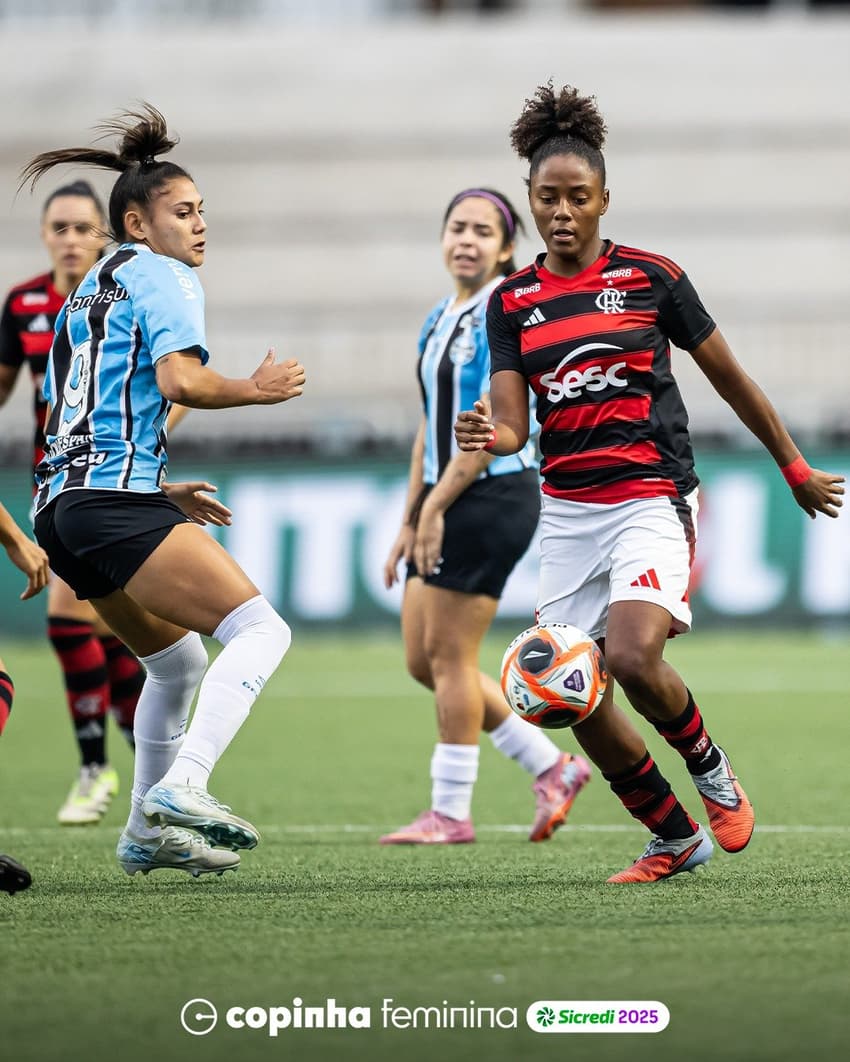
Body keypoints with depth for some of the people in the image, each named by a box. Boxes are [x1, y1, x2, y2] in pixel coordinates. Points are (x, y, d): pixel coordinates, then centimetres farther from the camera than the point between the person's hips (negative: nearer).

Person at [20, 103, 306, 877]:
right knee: (260, 630, -16)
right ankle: (182, 788, -30)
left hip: (66, 503, 10)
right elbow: (179, 381, -18)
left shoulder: (89, 291, 25)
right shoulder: (161, 277, -2)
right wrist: (257, 389, -3)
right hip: (114, 502, -10)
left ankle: (148, 830, 27)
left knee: (179, 662, 25)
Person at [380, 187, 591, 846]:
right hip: (446, 501, 9)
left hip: (495, 494, -9)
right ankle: (552, 768, 17)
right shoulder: (439, 322, 15)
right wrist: (410, 523, 17)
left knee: (449, 654, -6)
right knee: (423, 661, 8)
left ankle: (451, 813, 3)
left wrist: (436, 506, -19)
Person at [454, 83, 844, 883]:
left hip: (651, 499, -4)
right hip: (567, 510, 4)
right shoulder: (512, 301, 6)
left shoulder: (651, 278, -3)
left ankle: (710, 770, 3)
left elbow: (730, 381, 6)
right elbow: (513, 424, -1)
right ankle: (675, 839, 19)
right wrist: (486, 437, -25)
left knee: (633, 657, -27)